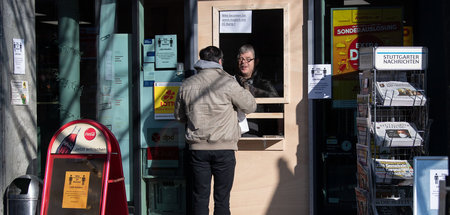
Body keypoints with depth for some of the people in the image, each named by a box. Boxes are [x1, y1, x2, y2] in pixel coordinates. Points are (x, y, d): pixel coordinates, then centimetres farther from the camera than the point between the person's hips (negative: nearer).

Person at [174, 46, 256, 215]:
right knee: (222, 198, 5)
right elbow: (250, 107, 1)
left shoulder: (186, 85, 5)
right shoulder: (227, 82, -8)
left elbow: (179, 116, 16)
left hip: (197, 148, 3)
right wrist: (244, 92, 19)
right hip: (224, 148, -3)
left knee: (200, 197, 8)